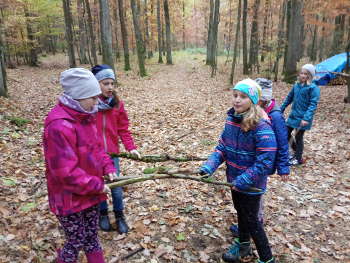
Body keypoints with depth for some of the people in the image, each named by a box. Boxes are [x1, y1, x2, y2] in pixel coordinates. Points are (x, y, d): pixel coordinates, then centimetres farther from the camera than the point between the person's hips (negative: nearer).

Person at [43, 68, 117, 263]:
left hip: (90, 192, 8)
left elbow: (97, 147, 12)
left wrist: (108, 167, -3)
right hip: (70, 196, -8)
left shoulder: (85, 116, 2)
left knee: (91, 236, 21)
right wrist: (97, 186, -19)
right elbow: (65, 171, -27)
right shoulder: (59, 125, -27)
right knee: (77, 241, 10)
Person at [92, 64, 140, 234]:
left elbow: (123, 129, 2)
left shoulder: (117, 104, -1)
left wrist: (130, 147, -9)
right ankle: (103, 214, 38)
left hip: (112, 153, 2)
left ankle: (119, 215, 29)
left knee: (116, 186, 6)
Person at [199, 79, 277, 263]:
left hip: (251, 183, -7)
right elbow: (222, 146, 1)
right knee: (240, 211, 25)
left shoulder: (261, 126, -25)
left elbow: (265, 161, -26)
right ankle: (243, 245, 49)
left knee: (251, 220, 8)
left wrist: (243, 180, -26)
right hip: (235, 178, 7)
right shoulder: (231, 118, -4)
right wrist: (209, 166, -12)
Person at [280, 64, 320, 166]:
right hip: (293, 115, 6)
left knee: (299, 137, 4)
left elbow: (313, 104, -19)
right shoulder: (296, 85, 6)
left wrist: (306, 118, -29)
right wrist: (281, 110, 17)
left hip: (303, 118, -6)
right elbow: (289, 98, 16)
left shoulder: (313, 88, -13)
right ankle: (296, 151, 34)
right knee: (286, 134, 11)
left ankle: (298, 158, 23)